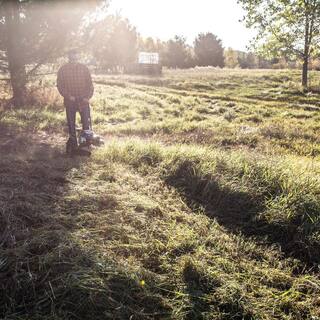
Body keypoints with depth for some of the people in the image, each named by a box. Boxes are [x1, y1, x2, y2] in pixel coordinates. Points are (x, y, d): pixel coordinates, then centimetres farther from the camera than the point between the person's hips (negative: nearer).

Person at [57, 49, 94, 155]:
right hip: (70, 101, 0)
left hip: (83, 100, 0)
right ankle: (73, 145, 16)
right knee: (71, 124, 6)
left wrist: (88, 96, -8)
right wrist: (67, 95, -12)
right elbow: (59, 85, 2)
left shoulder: (84, 68, 3)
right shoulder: (63, 70, 1)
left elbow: (90, 83, 5)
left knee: (86, 122, -7)